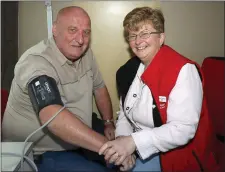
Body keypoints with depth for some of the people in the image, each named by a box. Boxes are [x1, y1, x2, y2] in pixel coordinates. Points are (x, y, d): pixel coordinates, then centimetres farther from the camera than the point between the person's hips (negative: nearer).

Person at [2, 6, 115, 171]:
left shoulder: (85, 53, -3)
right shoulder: (36, 62, -27)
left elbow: (99, 88, 12)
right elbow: (52, 117, -42)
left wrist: (109, 123, 6)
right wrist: (107, 145, -45)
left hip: (74, 142, 8)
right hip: (38, 153, -7)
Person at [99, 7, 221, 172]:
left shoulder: (183, 70, -20)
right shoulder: (129, 69, 1)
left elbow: (183, 129, -26)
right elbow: (125, 111, 5)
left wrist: (133, 142, -33)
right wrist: (123, 141, -13)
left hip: (175, 154, -6)